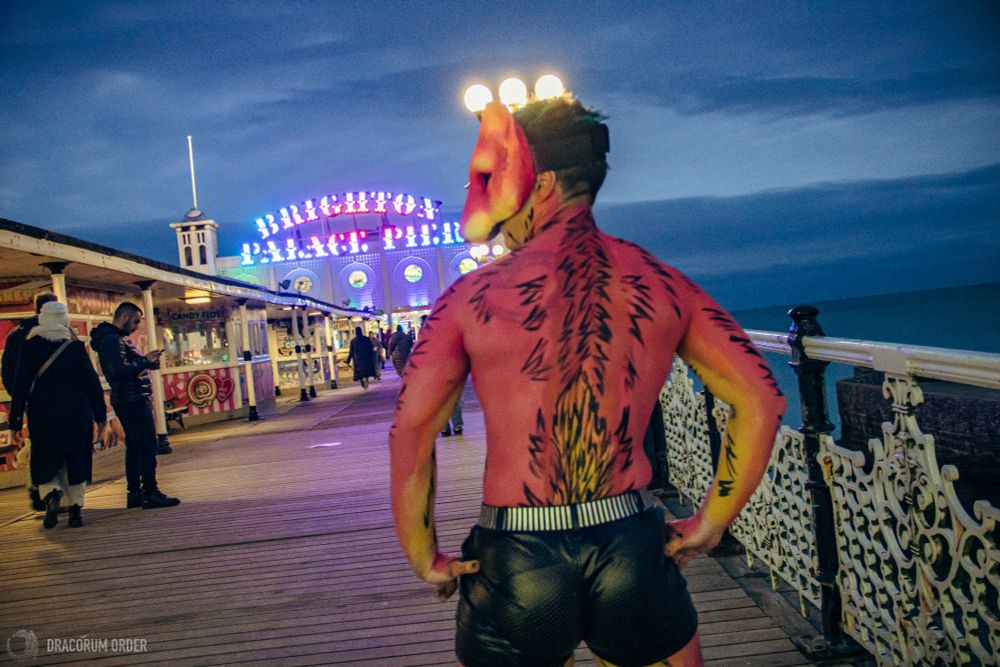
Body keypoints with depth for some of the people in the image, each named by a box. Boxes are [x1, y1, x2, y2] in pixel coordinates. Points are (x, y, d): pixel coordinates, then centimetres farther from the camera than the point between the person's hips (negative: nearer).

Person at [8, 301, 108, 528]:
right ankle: (76, 508, 5)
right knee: (75, 459, 8)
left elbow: (21, 384, -3)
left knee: (45, 461, 9)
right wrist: (101, 416, 8)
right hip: (76, 412, 1)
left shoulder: (30, 345, -1)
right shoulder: (75, 345, 1)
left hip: (42, 413, -1)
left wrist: (16, 421, 1)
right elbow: (92, 381, 1)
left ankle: (51, 495, -16)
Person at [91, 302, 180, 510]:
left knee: (135, 446, 13)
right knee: (147, 445, -10)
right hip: (132, 400, -11)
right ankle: (150, 493, -8)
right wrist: (145, 362, -18)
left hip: (133, 400, 11)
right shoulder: (111, 339, -14)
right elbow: (120, 370, -24)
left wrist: (146, 361, 5)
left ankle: (134, 493, 18)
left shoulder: (118, 338, 19)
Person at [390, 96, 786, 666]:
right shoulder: (663, 284, 1)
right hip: (634, 551, 2)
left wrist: (426, 560, 4)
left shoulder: (473, 298, -6)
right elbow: (761, 401, 1)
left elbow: (410, 435, -8)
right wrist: (708, 526, 7)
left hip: (514, 563, -1)